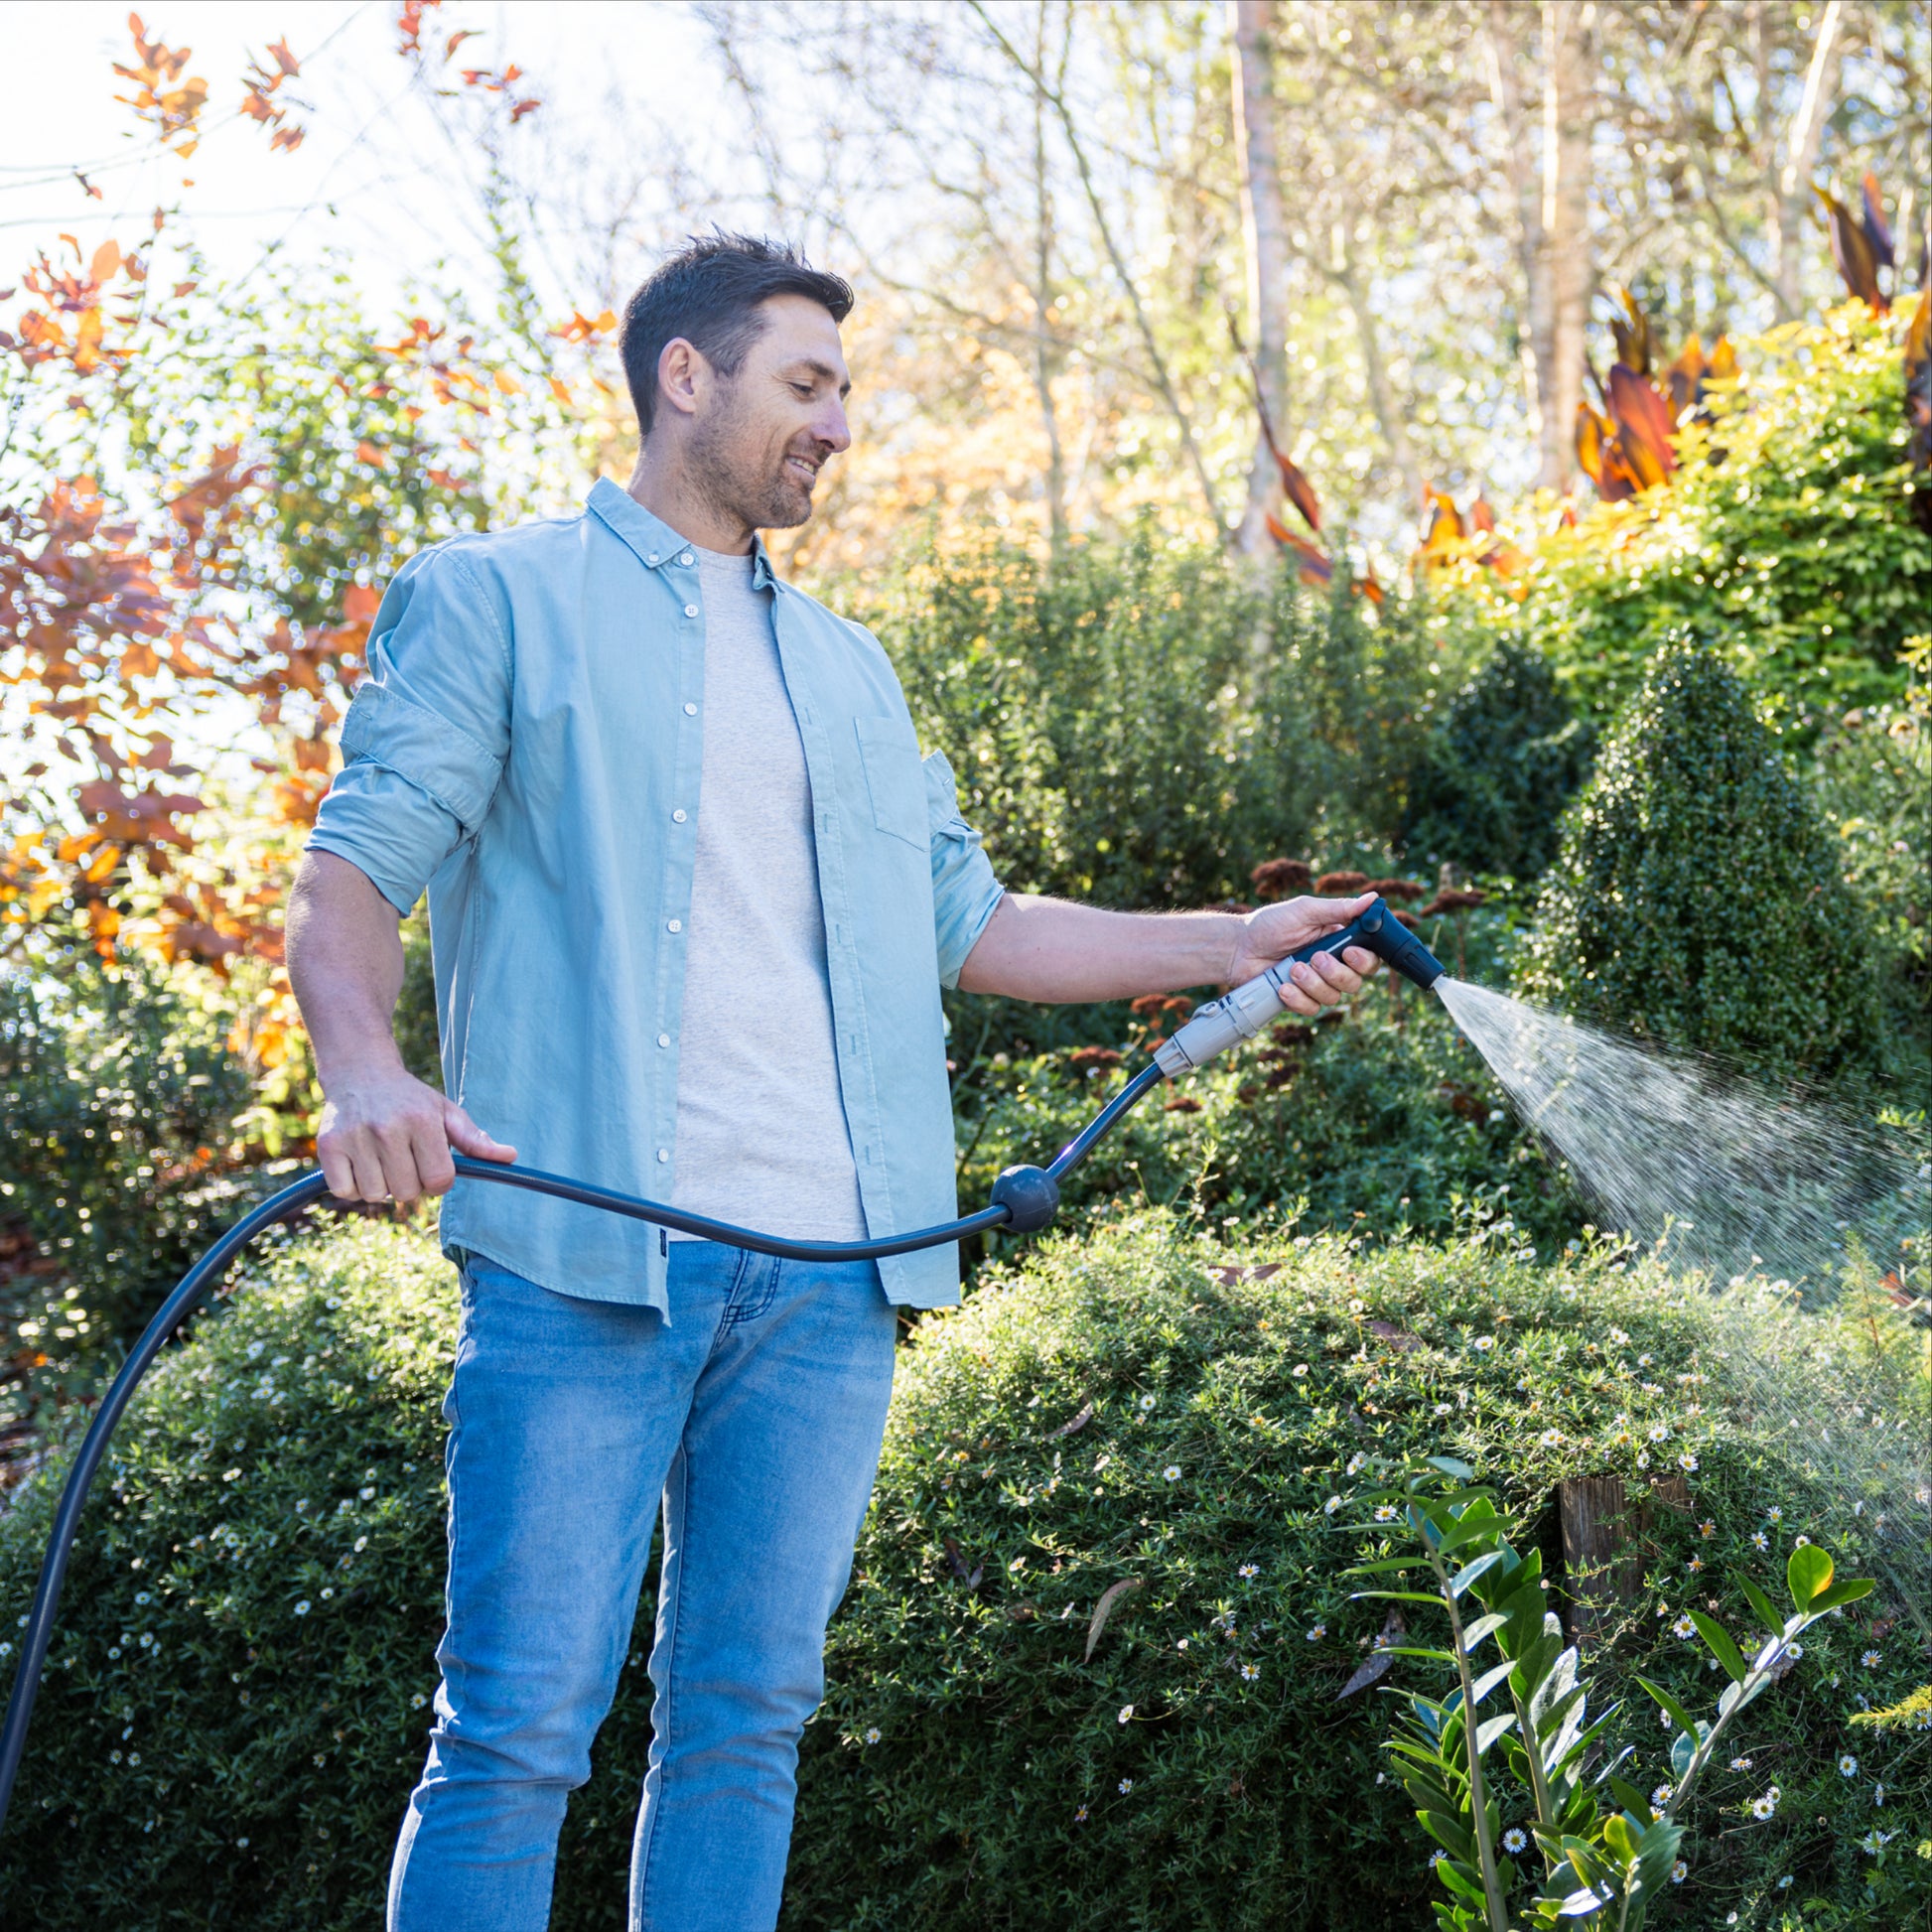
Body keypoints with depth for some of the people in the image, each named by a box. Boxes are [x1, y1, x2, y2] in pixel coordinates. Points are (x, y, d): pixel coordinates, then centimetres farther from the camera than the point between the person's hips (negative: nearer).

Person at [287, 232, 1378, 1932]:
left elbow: (969, 921, 25)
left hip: (825, 1278, 6)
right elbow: (357, 870, -3)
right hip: (584, 1256, -5)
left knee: (748, 1715, 6)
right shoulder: (497, 601, 7)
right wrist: (363, 1068, -23)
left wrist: (1228, 945, 16)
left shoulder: (844, 668, 25)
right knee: (522, 1728, -8)